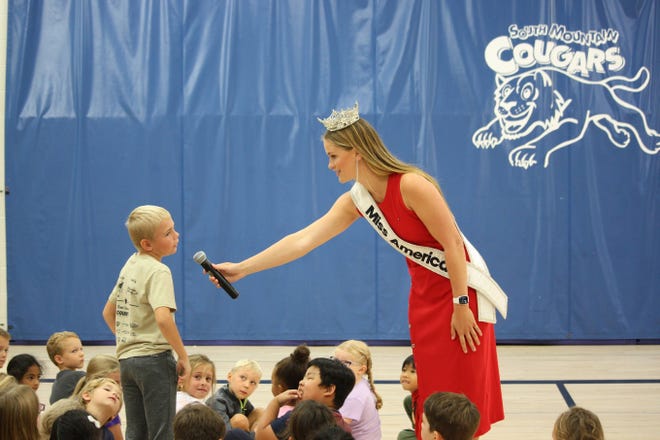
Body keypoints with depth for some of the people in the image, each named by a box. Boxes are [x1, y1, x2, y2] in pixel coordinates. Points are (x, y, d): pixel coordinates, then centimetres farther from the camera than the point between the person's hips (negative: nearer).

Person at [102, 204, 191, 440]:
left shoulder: (130, 265, 12)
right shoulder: (158, 272, -14)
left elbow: (108, 312, 21)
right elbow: (163, 317, -28)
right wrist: (183, 356, -19)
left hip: (126, 359, 8)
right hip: (154, 358, -8)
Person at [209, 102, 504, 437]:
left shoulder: (411, 186, -21)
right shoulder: (356, 200, 1)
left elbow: (453, 244, -20)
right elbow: (302, 240, 0)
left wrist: (461, 305, -20)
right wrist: (241, 269, -2)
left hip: (461, 289, -7)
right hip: (424, 294, 7)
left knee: (461, 392, -6)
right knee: (431, 395, 8)